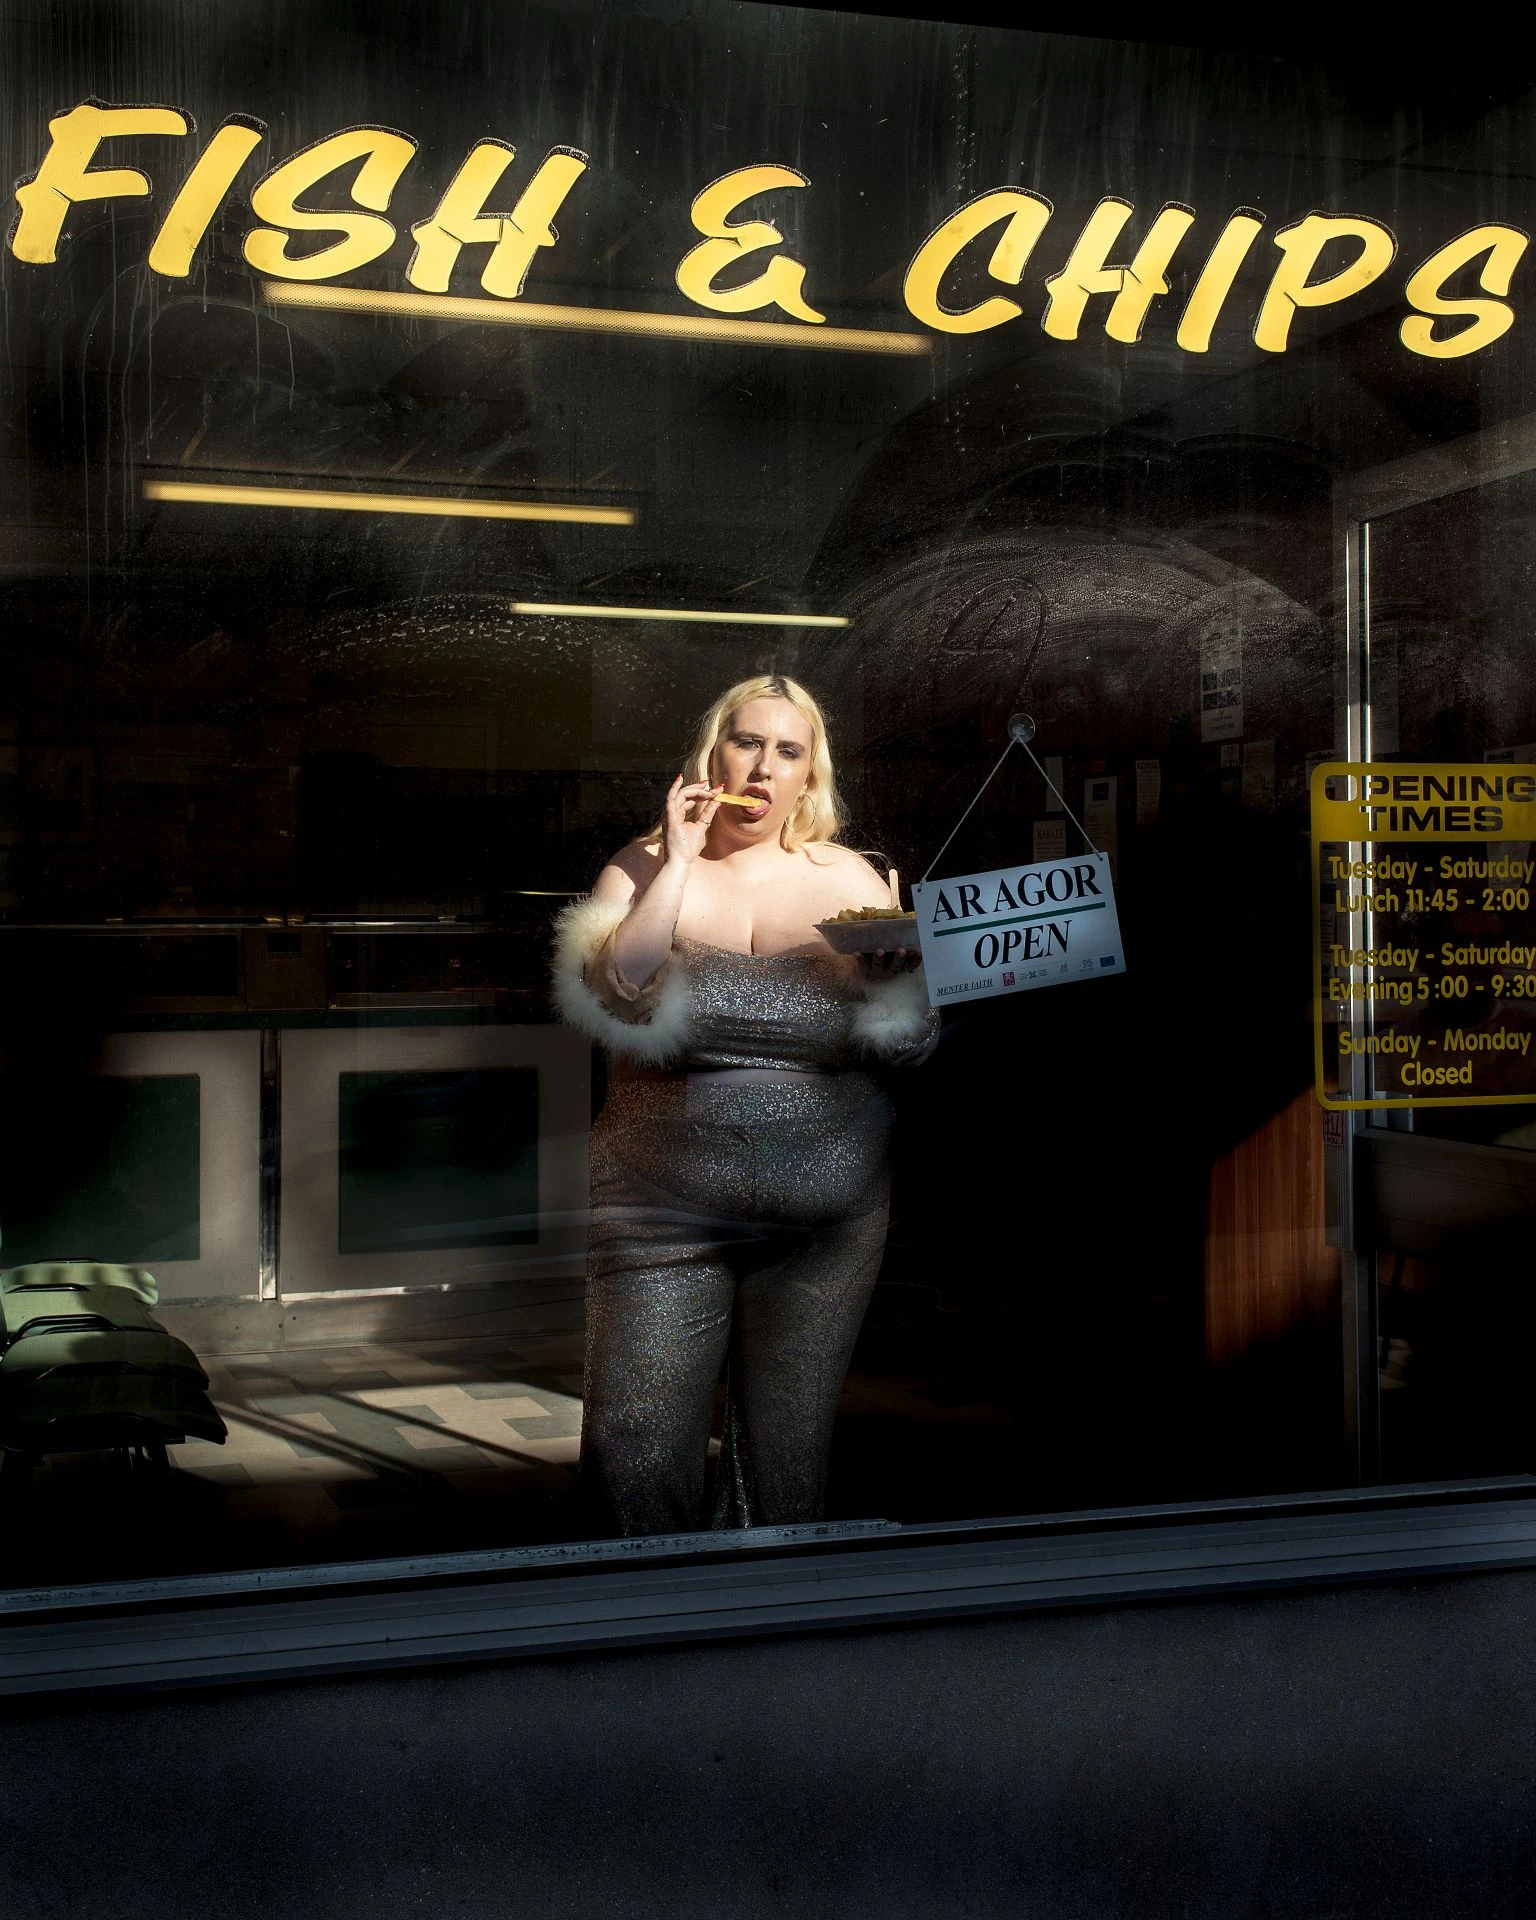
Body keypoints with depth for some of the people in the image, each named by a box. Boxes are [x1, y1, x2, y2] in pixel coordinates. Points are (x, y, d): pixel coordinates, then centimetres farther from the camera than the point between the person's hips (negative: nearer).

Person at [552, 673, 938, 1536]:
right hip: (666, 1205, -1)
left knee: (787, 1463, 8)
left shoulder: (847, 878, 6)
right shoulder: (646, 869, 4)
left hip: (825, 1217, 1)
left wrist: (900, 963, -18)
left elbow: (911, 1034, 2)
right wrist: (679, 863, -13)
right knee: (633, 1457, -6)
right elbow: (613, 996, -15)